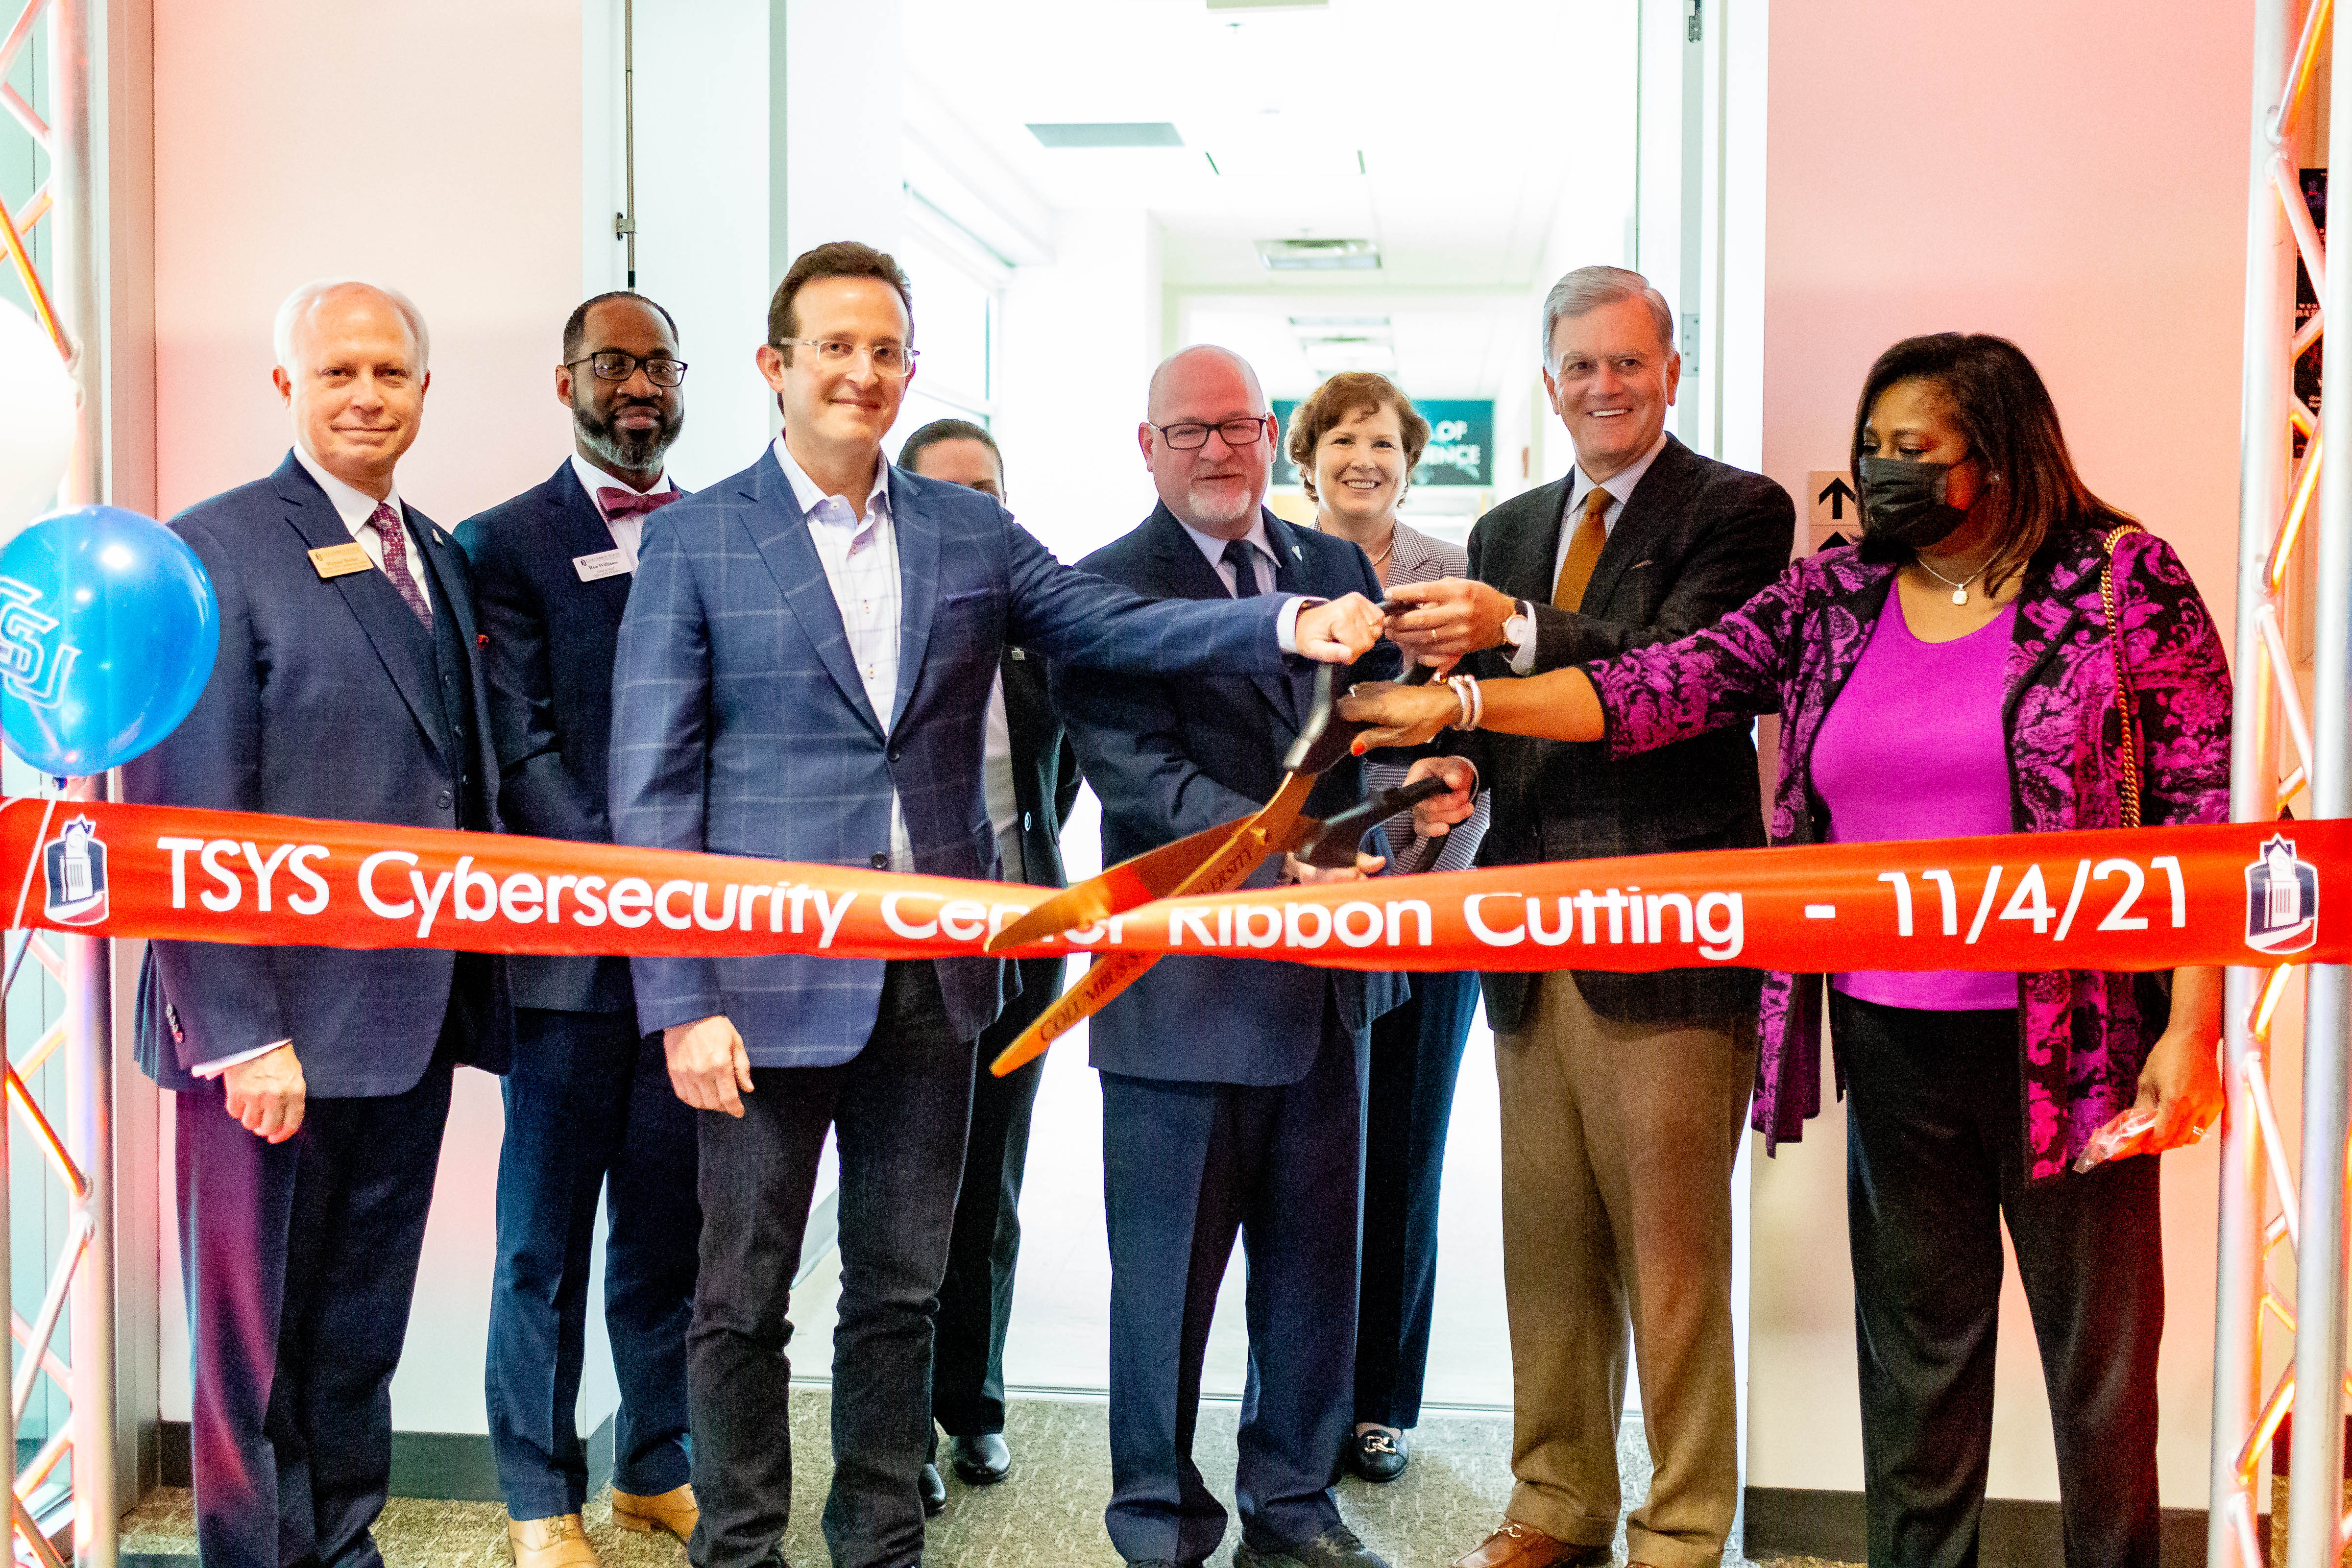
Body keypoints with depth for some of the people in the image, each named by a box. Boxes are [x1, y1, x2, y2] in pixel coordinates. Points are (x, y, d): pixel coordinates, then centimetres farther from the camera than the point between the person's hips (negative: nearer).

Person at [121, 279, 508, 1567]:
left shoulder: (439, 556, 13)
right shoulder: (215, 550, -9)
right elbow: (182, 819, -14)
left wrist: (472, 988, 8)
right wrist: (238, 1033, -18)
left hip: (412, 1017, 7)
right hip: (276, 1031, -6)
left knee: (361, 1329, 18)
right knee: (252, 1336, 8)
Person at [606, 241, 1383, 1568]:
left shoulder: (972, 532, 9)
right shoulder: (694, 540, -1)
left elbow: (1118, 628, 0)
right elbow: (652, 790, -5)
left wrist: (1292, 626, -18)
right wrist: (681, 1001, -12)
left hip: (934, 976, 3)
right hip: (772, 981, -3)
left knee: (901, 1292, 15)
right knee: (744, 1298, 9)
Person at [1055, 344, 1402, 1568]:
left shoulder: (1338, 567, 12)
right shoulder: (1105, 590, -6)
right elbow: (1140, 775, -16)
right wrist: (1289, 854, -28)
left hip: (1327, 975, 5)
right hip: (1186, 991, -5)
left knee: (1314, 1264, 16)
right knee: (1167, 1273, 8)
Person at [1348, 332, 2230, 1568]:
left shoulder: (2121, 579, -3)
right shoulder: (1831, 597, 7)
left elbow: (2207, 805, -4)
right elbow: (1665, 686, -2)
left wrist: (2188, 1029, -9)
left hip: (2071, 1043, -3)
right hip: (1892, 1041, 3)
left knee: (2099, 1343, 10)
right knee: (1914, 1344, 13)